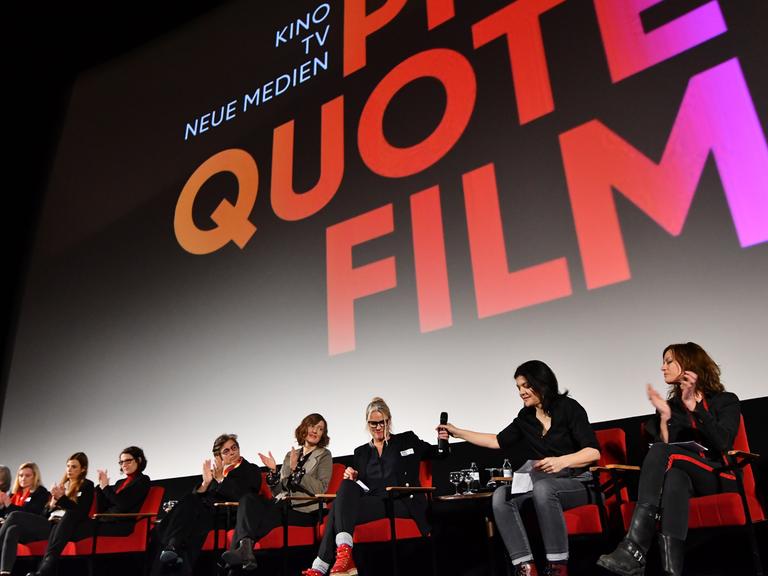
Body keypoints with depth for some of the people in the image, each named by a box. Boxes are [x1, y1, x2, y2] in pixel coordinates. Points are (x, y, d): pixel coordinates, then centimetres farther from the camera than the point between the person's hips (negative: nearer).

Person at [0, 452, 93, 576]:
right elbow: (46, 513, 20)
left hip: (65, 527, -6)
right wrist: (54, 500, 0)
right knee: (13, 530, -19)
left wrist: (61, 498, -9)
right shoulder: (62, 485, 25)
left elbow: (82, 512, -6)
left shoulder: (87, 485, 7)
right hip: (50, 524, 6)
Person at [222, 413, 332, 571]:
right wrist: (273, 471, -1)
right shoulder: (290, 455, 20)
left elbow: (321, 489, -8)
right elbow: (278, 491, 17)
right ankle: (245, 548, -35)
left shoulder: (324, 455, 6)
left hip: (305, 510, -5)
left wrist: (296, 469, -13)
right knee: (248, 498, -24)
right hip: (283, 505, 5)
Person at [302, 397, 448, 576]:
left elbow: (436, 454, 18)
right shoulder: (360, 452, 22)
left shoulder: (407, 440, 14)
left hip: (401, 504, -4)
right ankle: (344, 551, -41)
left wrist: (443, 442, -5)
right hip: (371, 502, 4)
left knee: (340, 507, -26)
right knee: (346, 486, -30)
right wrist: (352, 478, -5)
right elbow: (356, 487, 18)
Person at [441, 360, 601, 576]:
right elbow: (499, 441, 18)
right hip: (542, 485, 5)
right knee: (501, 495, -22)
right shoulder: (525, 417, 10)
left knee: (543, 487, -38)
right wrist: (458, 432, 16)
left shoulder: (568, 407, -6)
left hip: (577, 483, -5)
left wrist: (562, 461, -30)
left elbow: (593, 452, -12)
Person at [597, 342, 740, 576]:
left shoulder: (725, 401, 10)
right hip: (684, 477, 2)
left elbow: (722, 444, -10)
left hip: (717, 478, -2)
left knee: (663, 452, -32)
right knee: (673, 476, -37)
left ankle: (634, 550, -45)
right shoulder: (670, 405, 18)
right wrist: (665, 416, -8)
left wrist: (694, 407, -15)